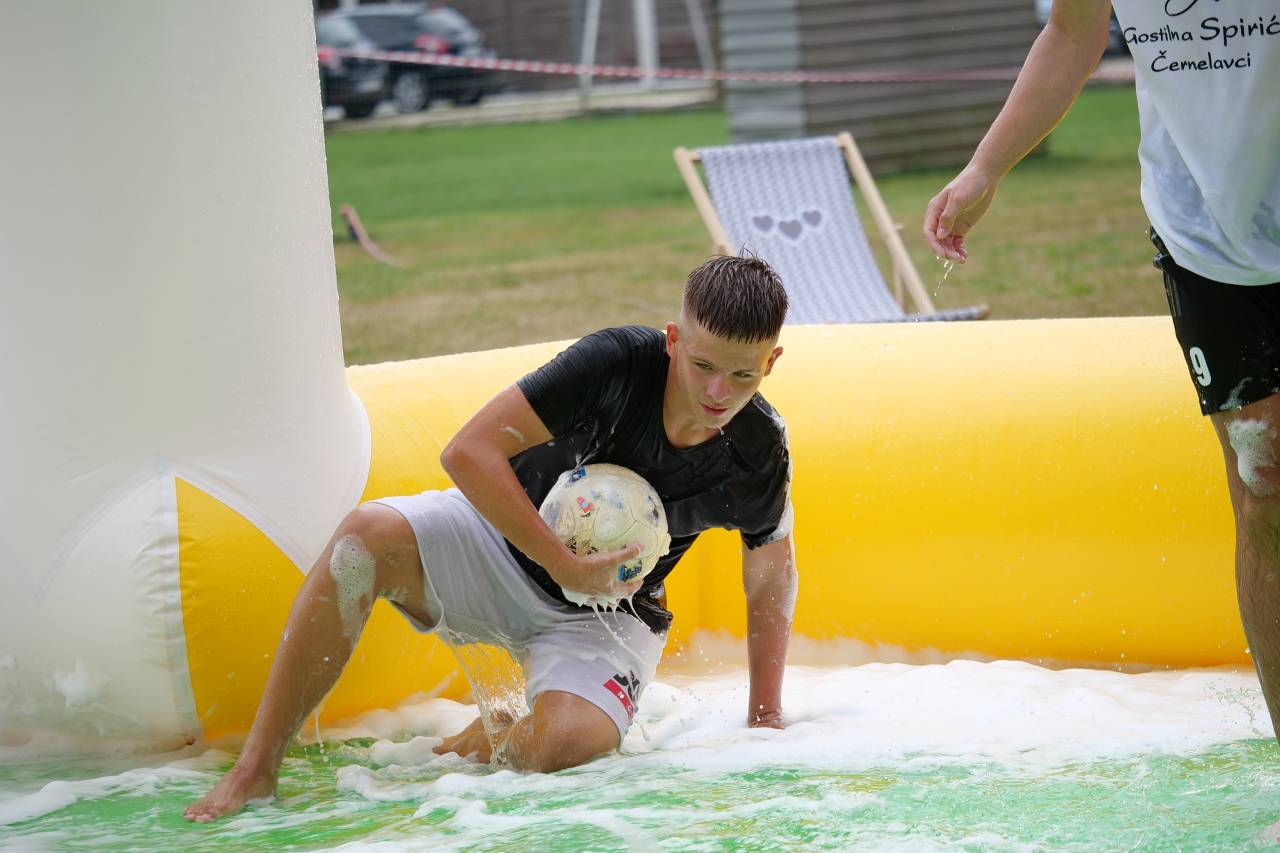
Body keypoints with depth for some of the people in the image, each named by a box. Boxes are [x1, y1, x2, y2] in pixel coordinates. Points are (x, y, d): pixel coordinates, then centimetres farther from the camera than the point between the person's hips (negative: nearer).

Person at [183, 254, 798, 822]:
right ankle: (256, 769, -26)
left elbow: (772, 584, 1)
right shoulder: (616, 363, -25)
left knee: (564, 743, -34)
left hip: (605, 612, 0)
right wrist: (566, 566, -29)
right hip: (505, 542, 0)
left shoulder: (761, 464, -18)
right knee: (368, 535, -31)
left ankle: (485, 742, 5)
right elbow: (469, 452, -26)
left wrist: (765, 724, -4)